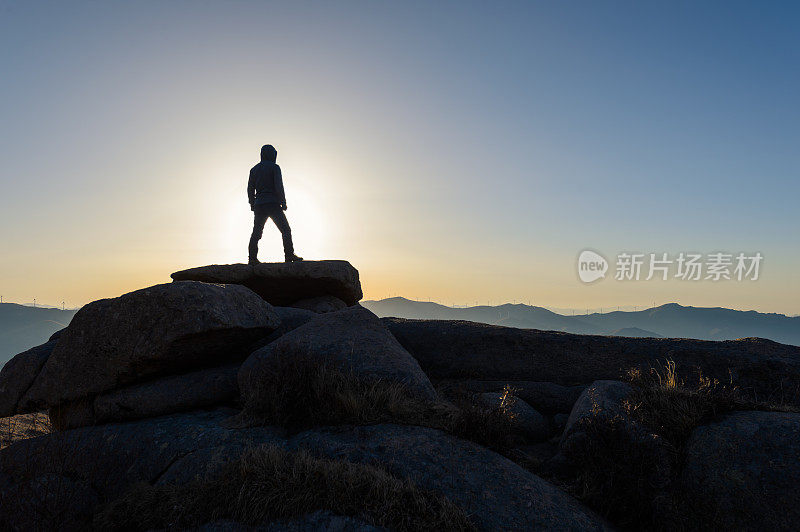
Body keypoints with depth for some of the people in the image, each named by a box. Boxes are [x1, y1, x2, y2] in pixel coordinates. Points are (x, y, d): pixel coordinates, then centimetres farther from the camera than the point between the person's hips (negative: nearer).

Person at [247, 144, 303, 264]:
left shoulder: (254, 169, 14)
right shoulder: (274, 167, -3)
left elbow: (250, 189, 14)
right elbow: (279, 187, -11)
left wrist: (253, 205, 19)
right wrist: (283, 202, -4)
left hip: (259, 204, 6)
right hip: (273, 204, -5)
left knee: (256, 232, 9)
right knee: (285, 229, -1)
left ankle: (252, 258, 4)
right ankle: (289, 255, -7)